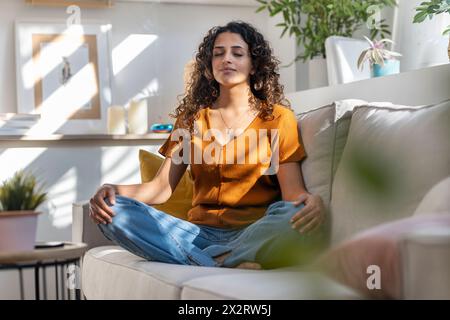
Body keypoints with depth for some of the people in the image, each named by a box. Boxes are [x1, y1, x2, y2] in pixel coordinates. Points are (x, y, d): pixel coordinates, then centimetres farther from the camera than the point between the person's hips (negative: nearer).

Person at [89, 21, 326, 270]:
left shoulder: (278, 117, 8)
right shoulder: (192, 118, 18)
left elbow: (292, 190, -2)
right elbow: (162, 187, 11)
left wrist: (311, 201, -27)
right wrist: (115, 191, -9)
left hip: (254, 232, -3)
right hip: (201, 233, 4)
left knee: (293, 217, -37)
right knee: (114, 212, -22)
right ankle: (231, 266, -31)